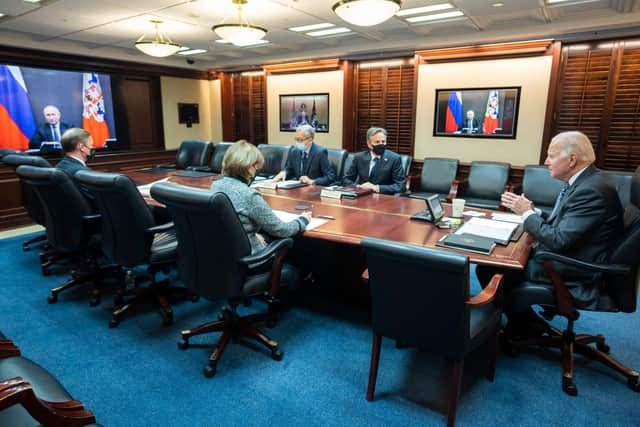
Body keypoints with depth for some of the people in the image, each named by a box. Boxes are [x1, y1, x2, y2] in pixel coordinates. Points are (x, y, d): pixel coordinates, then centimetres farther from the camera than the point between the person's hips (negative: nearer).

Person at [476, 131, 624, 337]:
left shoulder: (591, 191, -24)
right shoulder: (583, 181, 7)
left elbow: (559, 241, -26)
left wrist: (527, 213, -14)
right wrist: (530, 210, -2)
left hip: (572, 272, -10)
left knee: (487, 269, -13)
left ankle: (524, 325, 11)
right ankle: (522, 320, 21)